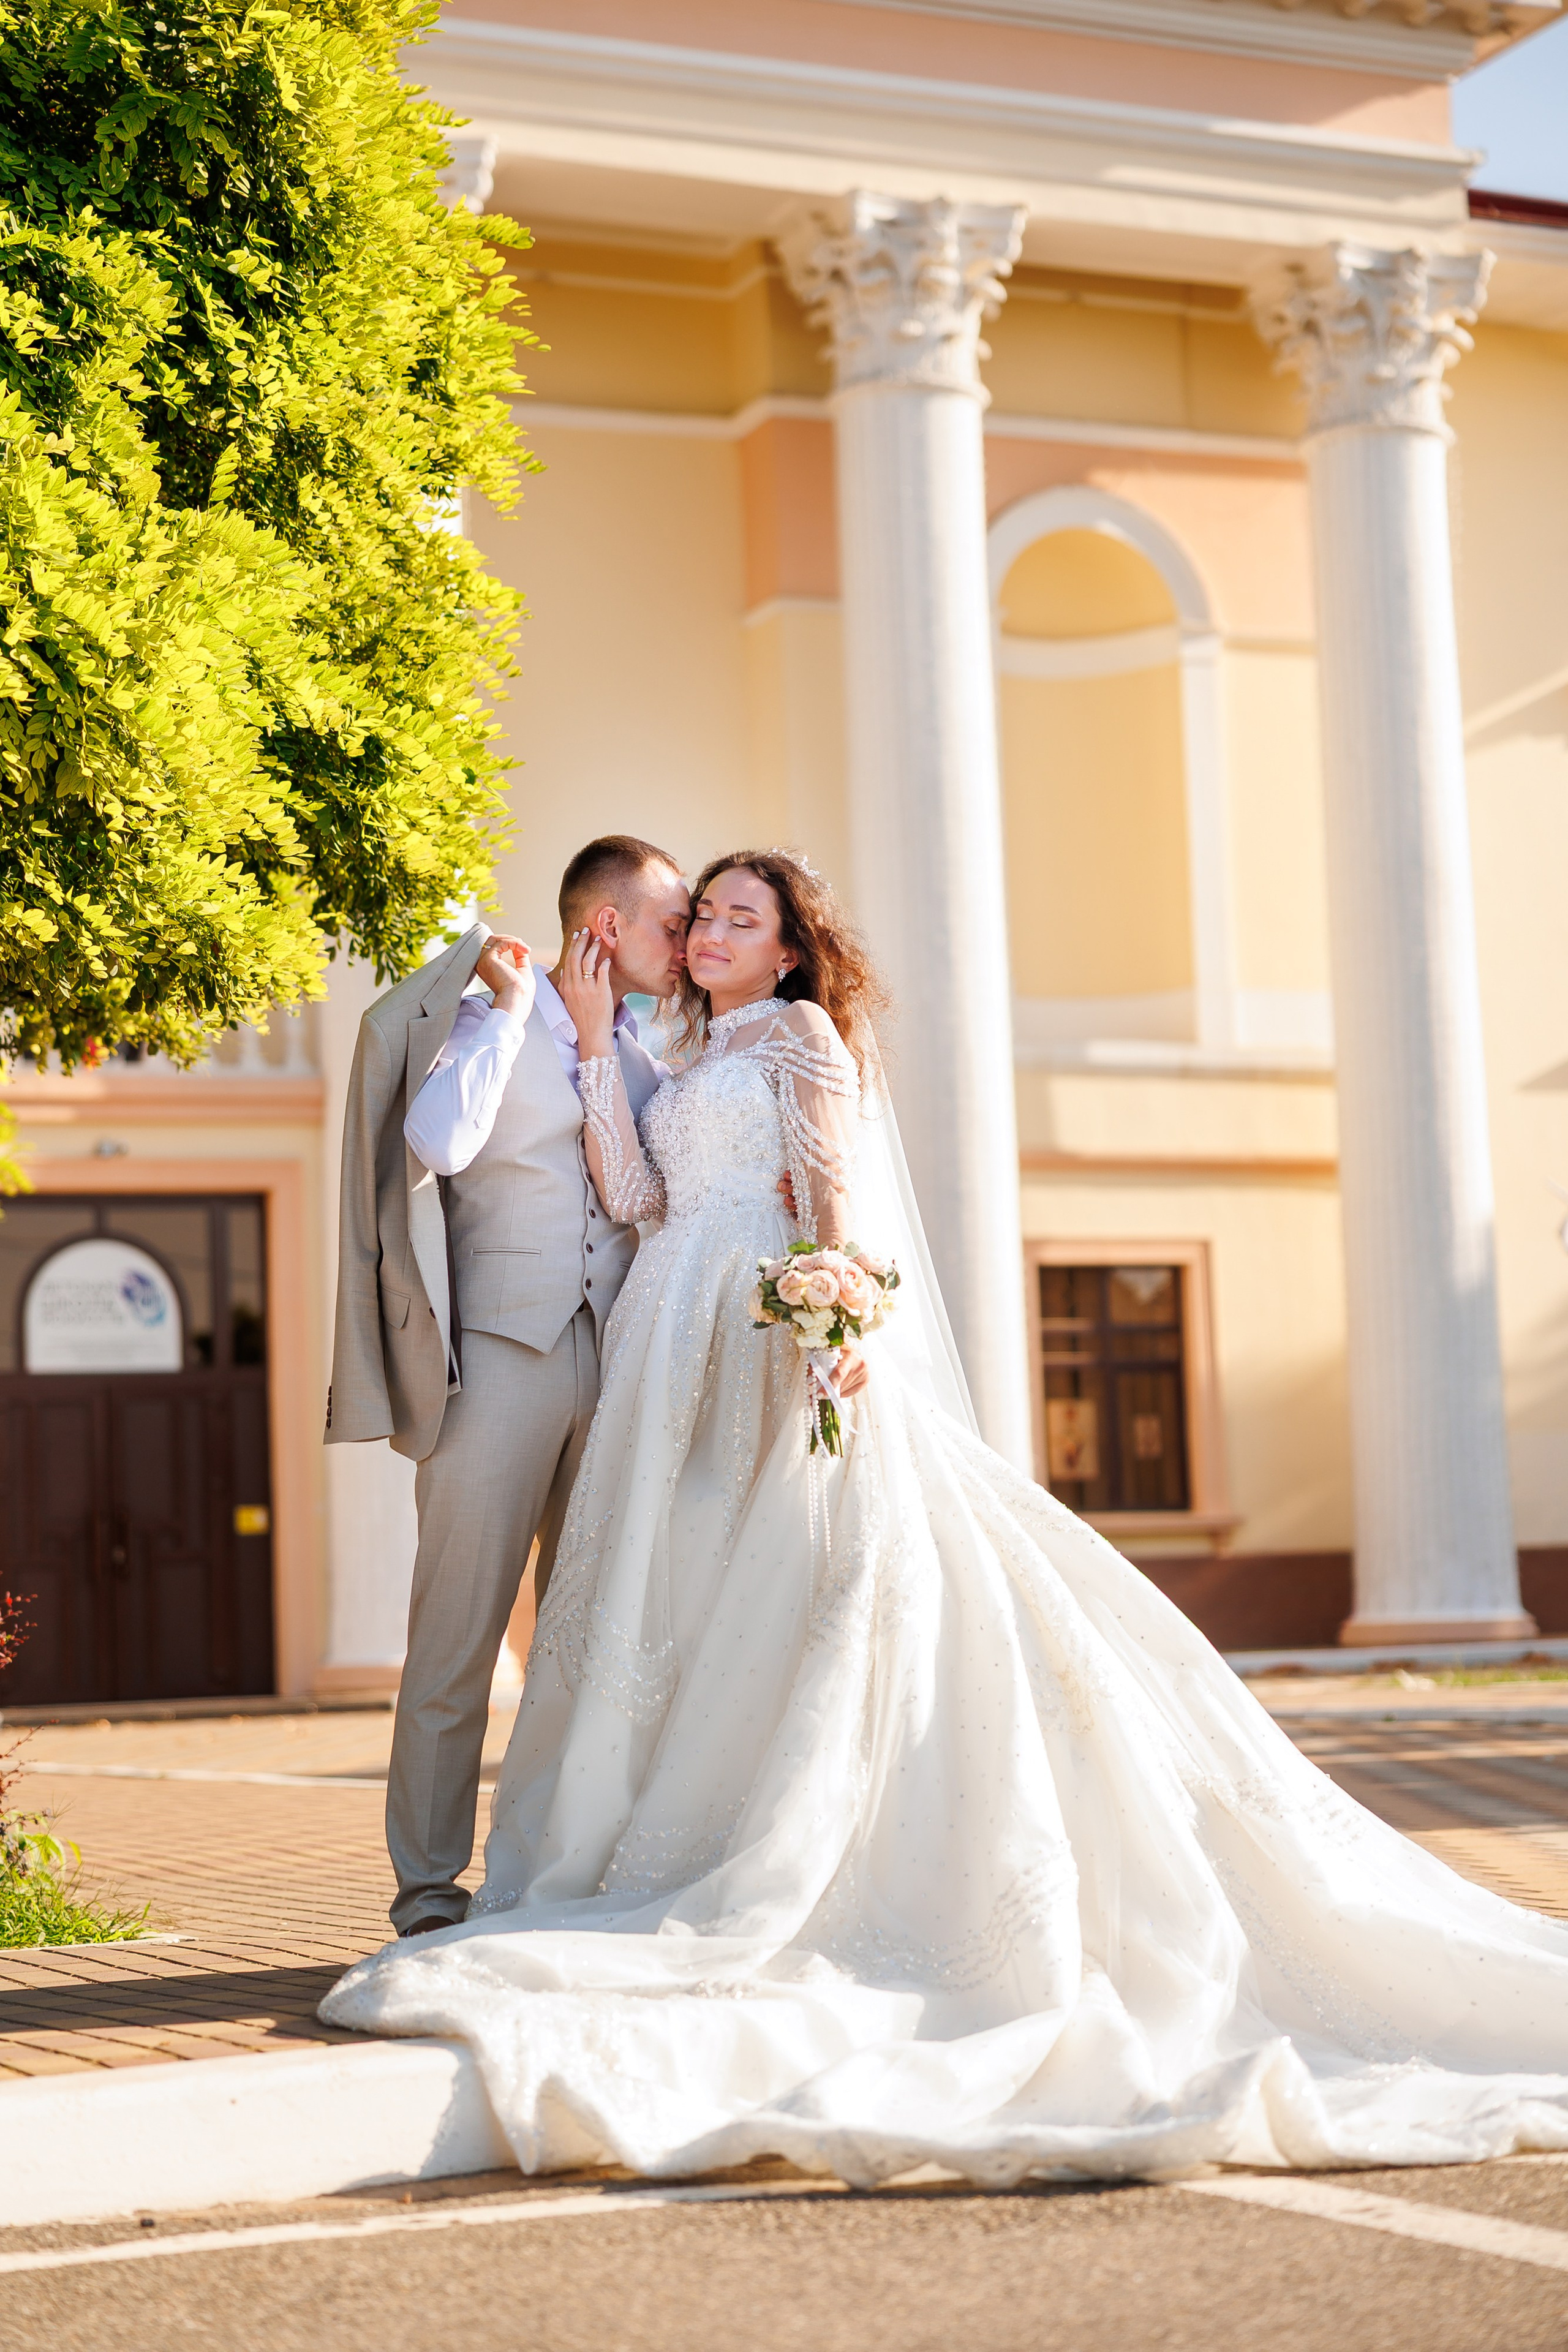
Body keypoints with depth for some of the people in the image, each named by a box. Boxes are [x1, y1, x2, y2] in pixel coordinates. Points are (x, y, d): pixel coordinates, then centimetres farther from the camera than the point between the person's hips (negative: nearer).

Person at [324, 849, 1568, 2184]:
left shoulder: (803, 1032, 6)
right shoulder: (685, 1065, 26)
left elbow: (836, 1188, -6)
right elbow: (632, 1195, 11)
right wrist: (596, 1043, 11)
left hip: (785, 1336, -7)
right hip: (684, 1361, 7)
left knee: (806, 1584, -12)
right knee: (676, 1601, 0)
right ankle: (682, 1860, -2)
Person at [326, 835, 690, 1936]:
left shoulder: (647, 1059, 19)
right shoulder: (484, 1019, 2)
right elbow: (441, 1142, -17)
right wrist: (512, 1007, -8)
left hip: (615, 1360, 6)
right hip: (501, 1351, -5)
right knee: (460, 1629, -5)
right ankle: (429, 1880, 2)